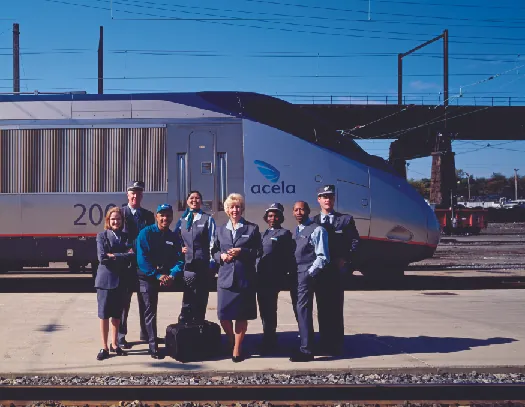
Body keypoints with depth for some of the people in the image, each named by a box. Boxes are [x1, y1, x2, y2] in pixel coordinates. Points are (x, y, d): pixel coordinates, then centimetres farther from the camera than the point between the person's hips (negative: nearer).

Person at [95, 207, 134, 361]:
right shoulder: (102, 236, 2)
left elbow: (131, 256, -4)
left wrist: (113, 256, -12)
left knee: (117, 314, 10)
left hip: (121, 280, 3)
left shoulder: (125, 237, 11)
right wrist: (122, 256, -11)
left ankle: (114, 344, 21)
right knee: (104, 314, 0)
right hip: (106, 279, -3)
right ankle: (104, 347, 7)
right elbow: (102, 257, -12)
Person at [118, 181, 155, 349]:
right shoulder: (120, 213, -1)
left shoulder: (148, 215, 11)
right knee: (123, 300, 1)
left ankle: (145, 333, 23)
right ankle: (121, 335, 7)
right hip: (126, 263, -4)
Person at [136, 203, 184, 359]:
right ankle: (153, 345, 0)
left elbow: (178, 259, 0)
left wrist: (172, 275, -19)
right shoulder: (146, 233, -7)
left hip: (165, 275, 4)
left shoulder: (174, 237, 6)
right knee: (150, 309, -6)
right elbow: (142, 259, -14)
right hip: (147, 276, -4)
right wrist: (158, 275, -21)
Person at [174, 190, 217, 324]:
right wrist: (179, 248, 2)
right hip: (187, 263, 2)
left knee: (201, 298, 5)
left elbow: (212, 242, -3)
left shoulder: (208, 219, 2)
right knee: (188, 298, 1)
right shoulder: (182, 220, 12)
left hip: (203, 264, -2)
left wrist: (212, 262, -9)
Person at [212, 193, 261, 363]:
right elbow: (214, 252, 16)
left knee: (242, 315, 1)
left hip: (245, 278, -2)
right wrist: (221, 256, -5)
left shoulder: (252, 228, 5)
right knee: (223, 315, 0)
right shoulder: (220, 230, 14)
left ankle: (237, 348, 14)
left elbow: (258, 252, -1)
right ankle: (231, 340, 28)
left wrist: (241, 251, -14)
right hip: (225, 277, 2)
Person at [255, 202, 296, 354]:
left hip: (274, 277, -7)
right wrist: (257, 273, 10)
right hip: (261, 277, 7)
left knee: (269, 308, -6)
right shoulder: (264, 234, 21)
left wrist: (291, 274, -14)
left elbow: (289, 256, -7)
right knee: (264, 308, 11)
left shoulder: (285, 233, 0)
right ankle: (270, 339, 22)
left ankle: (268, 341, 0)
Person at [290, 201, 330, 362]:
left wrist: (309, 274, -18)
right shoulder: (296, 231, 18)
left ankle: (306, 350, -14)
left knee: (303, 309, -14)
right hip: (296, 275, 8)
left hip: (307, 275, -8)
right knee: (299, 309, 11)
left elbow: (323, 257, -12)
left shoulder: (317, 230, -7)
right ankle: (304, 341, 22)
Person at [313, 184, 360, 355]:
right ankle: (325, 344, 11)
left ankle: (336, 345, 4)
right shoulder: (313, 222, 9)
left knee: (336, 308, -1)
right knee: (323, 308, 5)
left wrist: (345, 259, -10)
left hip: (338, 271, -2)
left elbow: (354, 242, 2)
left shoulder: (346, 220, 5)